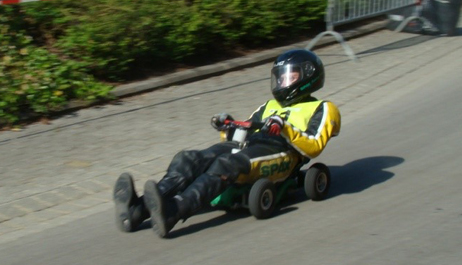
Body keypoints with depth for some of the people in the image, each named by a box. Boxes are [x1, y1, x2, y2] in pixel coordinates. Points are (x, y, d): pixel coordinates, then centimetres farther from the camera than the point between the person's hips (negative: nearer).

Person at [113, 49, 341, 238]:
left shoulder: (320, 109, 17)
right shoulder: (270, 106, 38)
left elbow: (314, 147, 0)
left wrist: (286, 129, -14)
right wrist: (228, 127, 10)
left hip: (280, 152, -7)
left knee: (226, 164, -37)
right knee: (188, 159, -21)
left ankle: (172, 213, -60)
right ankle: (137, 210, -42)